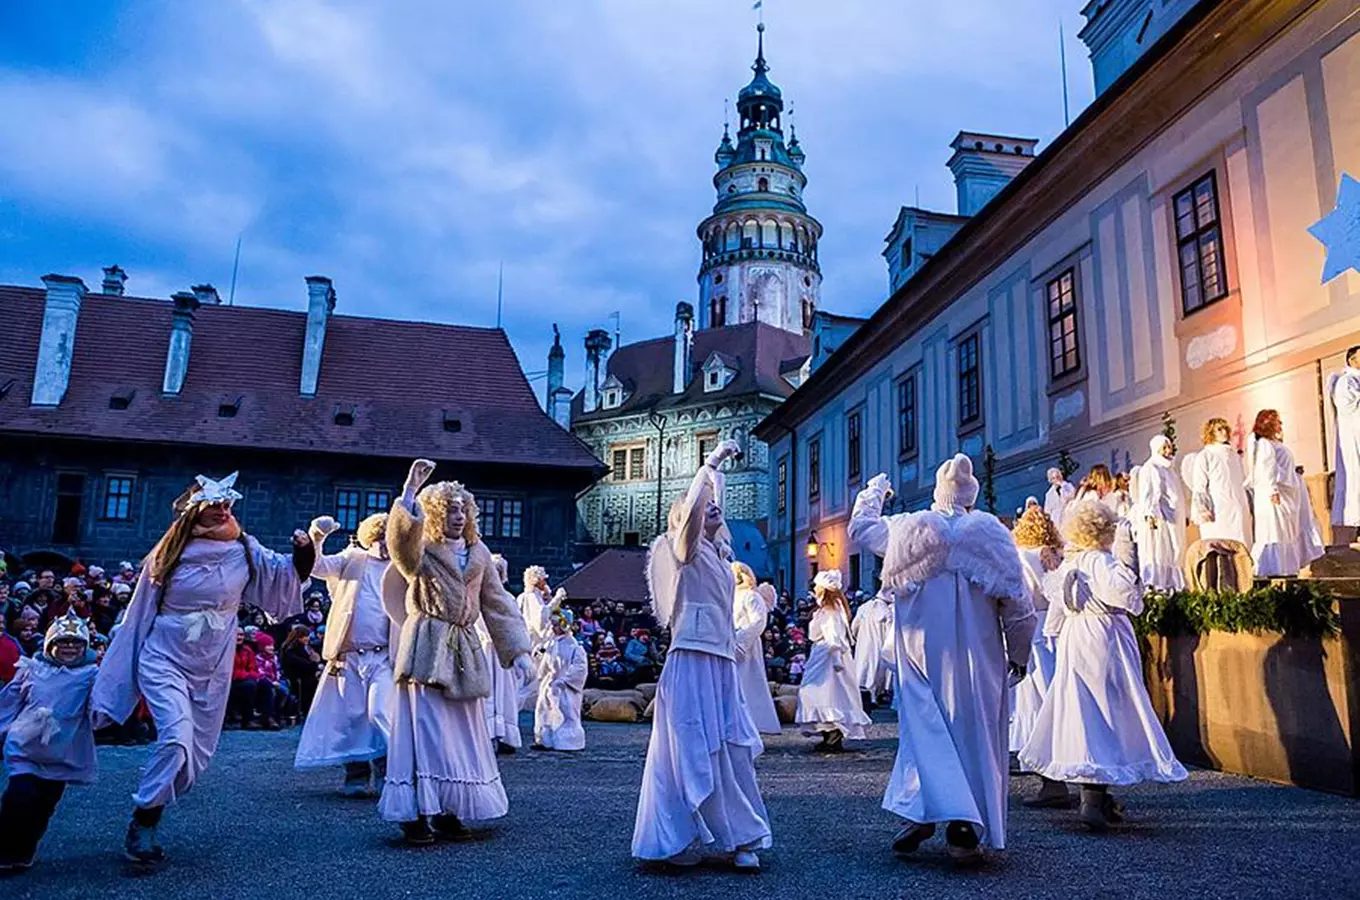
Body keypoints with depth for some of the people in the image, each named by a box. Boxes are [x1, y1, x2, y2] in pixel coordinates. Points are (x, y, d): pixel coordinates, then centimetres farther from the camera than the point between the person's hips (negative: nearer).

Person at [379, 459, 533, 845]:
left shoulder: (479, 552, 13)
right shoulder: (420, 549, -2)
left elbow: (497, 602, 13)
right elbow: (400, 536, -28)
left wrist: (517, 650, 7)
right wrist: (411, 491, -34)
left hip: (464, 647, 6)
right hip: (427, 646, -6)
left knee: (462, 732, 9)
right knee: (426, 730, -7)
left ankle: (448, 812, 20)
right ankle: (415, 815, 2)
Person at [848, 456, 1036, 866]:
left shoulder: (908, 529, -1)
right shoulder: (991, 532, -2)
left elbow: (860, 528, 18)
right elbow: (1016, 600, -2)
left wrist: (874, 490, 35)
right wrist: (1019, 652, 9)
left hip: (923, 651, 0)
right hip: (977, 655, 0)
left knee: (924, 726, 5)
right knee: (973, 731, 7)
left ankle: (923, 812, -12)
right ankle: (967, 830, 5)